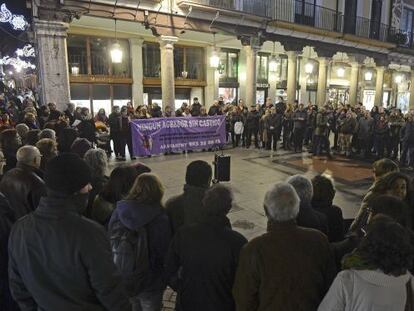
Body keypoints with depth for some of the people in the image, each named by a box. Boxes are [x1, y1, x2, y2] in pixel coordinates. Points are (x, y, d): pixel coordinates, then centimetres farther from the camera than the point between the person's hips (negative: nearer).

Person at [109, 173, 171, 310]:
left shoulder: (118, 212, -9)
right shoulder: (160, 218, -19)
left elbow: (110, 243, -1)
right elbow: (165, 253, -13)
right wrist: (168, 278, 4)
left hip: (121, 281, 3)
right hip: (149, 284, -3)